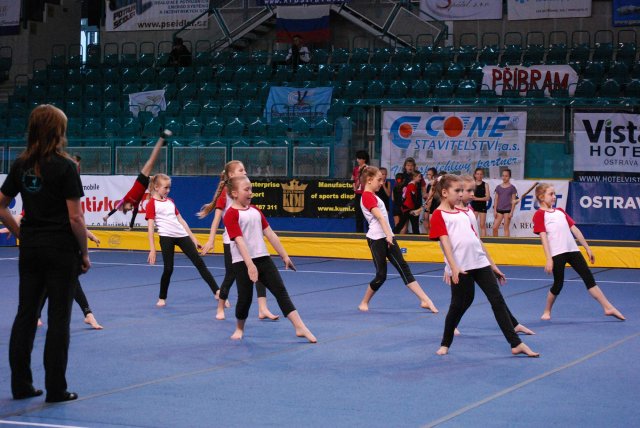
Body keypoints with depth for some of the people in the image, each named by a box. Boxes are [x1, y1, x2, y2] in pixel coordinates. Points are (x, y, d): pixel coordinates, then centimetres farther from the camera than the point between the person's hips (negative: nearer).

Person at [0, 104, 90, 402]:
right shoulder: (64, 167, -12)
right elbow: (75, 218, -14)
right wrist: (85, 253, -4)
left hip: (30, 250, 5)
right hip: (62, 251, -5)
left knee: (25, 315, 11)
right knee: (58, 320, 2)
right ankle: (56, 389, 6)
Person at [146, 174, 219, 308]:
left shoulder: (170, 201, 18)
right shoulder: (152, 204, -1)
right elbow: (150, 227, -6)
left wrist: (193, 238, 18)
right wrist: (152, 249, -11)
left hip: (182, 235, 6)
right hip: (166, 237, -5)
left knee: (199, 262, 0)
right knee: (168, 268, -5)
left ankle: (217, 291, 0)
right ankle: (162, 298, 16)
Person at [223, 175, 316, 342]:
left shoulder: (255, 210, 14)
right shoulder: (231, 214, -10)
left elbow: (269, 233, 16)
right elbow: (239, 240, -19)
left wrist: (284, 256, 15)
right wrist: (250, 264, -27)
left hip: (263, 258, 6)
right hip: (242, 262, -6)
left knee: (281, 291, -3)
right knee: (245, 297, 0)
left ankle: (300, 327, -8)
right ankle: (239, 329, 26)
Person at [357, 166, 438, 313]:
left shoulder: (372, 196, 18)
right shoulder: (367, 196, -13)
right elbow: (379, 217, -25)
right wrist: (388, 234, -36)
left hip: (386, 237, 9)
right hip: (377, 239, -9)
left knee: (403, 268, 1)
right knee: (381, 275, -4)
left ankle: (425, 300, -5)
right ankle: (364, 303, 15)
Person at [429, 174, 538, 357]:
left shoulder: (462, 213, 21)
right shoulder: (439, 215, -1)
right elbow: (445, 242, -12)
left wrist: (493, 265, 22)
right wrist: (454, 268, -23)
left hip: (481, 263, 7)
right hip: (461, 267, -7)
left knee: (497, 300, 0)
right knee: (459, 304, 0)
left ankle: (516, 344, 0)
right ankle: (445, 345, 20)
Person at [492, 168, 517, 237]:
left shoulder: (512, 188, -1)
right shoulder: (498, 187, 8)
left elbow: (513, 201, -2)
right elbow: (496, 200, 9)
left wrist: (511, 212, -8)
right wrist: (495, 210, 3)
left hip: (507, 210, -3)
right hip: (499, 210, 3)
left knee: (506, 228, 0)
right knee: (495, 227, -2)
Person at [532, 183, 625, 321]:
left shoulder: (560, 211, 21)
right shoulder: (539, 215, -1)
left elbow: (574, 229, 21)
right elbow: (543, 236, -9)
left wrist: (587, 248, 19)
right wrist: (548, 259, -15)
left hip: (572, 250, 6)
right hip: (556, 253, -6)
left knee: (588, 277, 2)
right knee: (558, 284, -1)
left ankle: (608, 307, 2)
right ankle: (547, 312, 20)